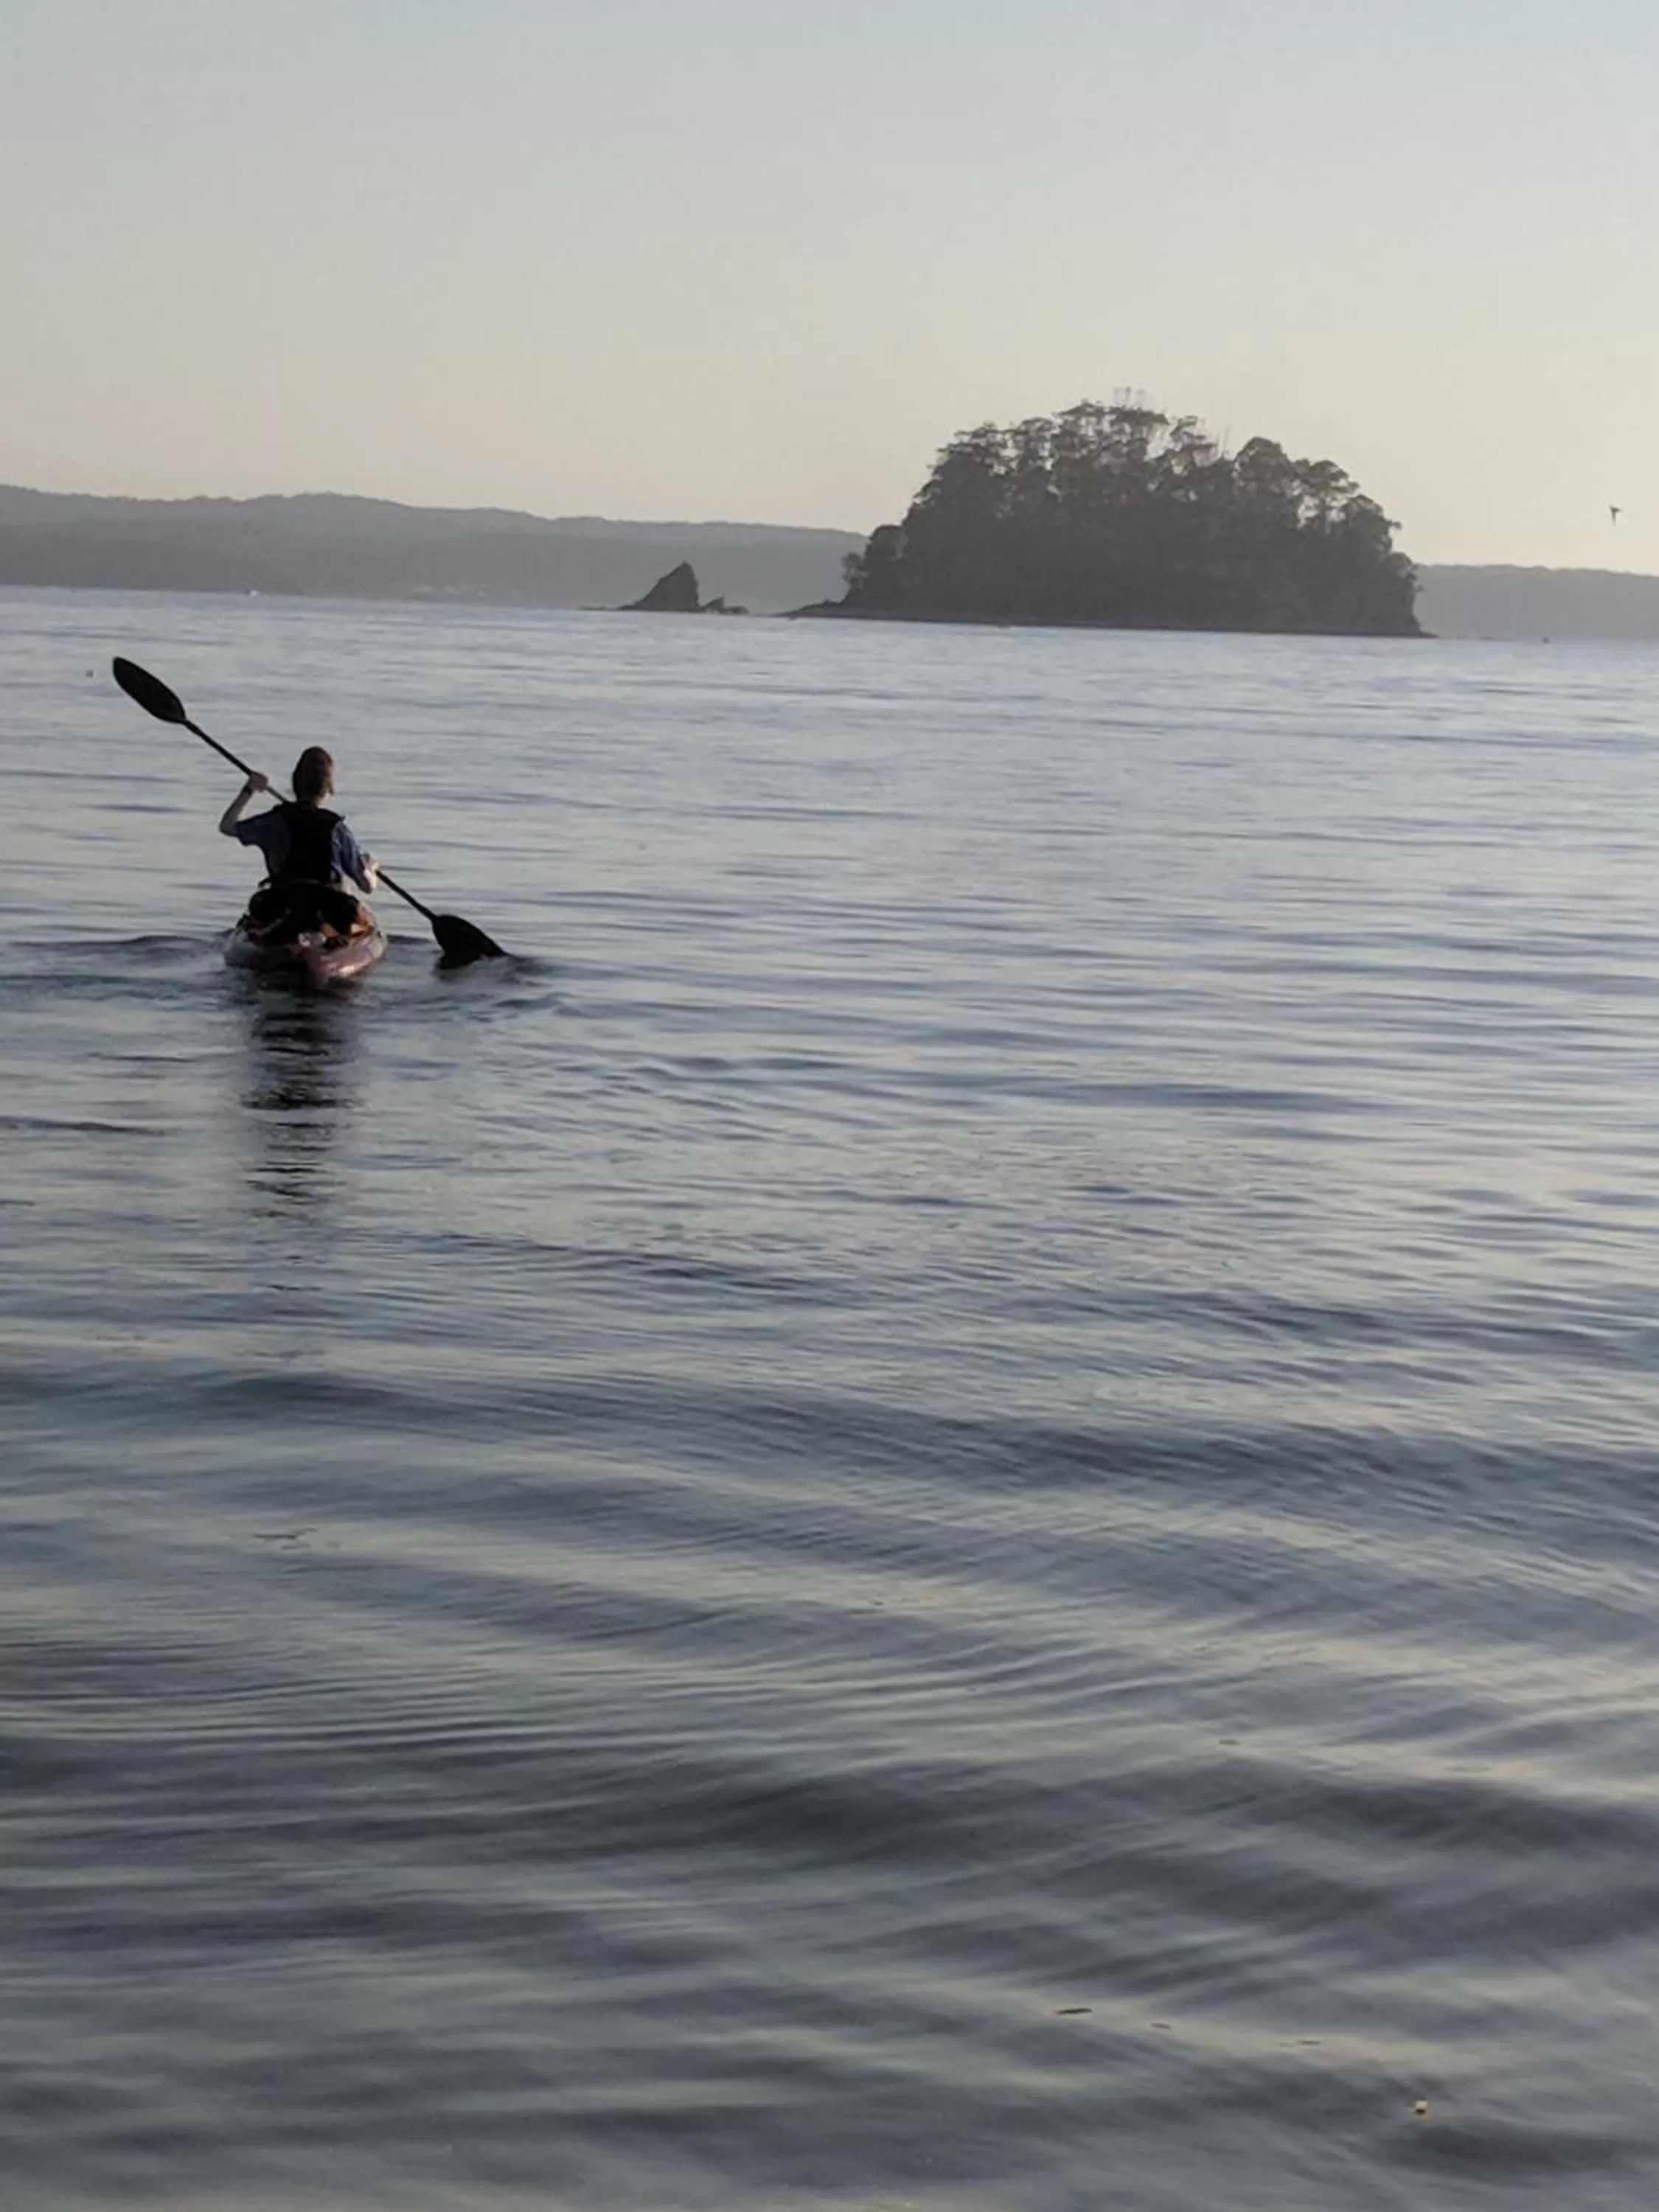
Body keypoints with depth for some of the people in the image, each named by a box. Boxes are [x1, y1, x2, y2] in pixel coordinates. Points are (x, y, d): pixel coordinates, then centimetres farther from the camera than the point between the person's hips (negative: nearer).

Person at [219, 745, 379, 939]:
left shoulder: (274, 823, -8)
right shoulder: (336, 829, -11)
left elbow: (227, 826, 11)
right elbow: (368, 885, -6)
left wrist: (249, 790, 20)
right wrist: (370, 866, 17)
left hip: (279, 916, 2)